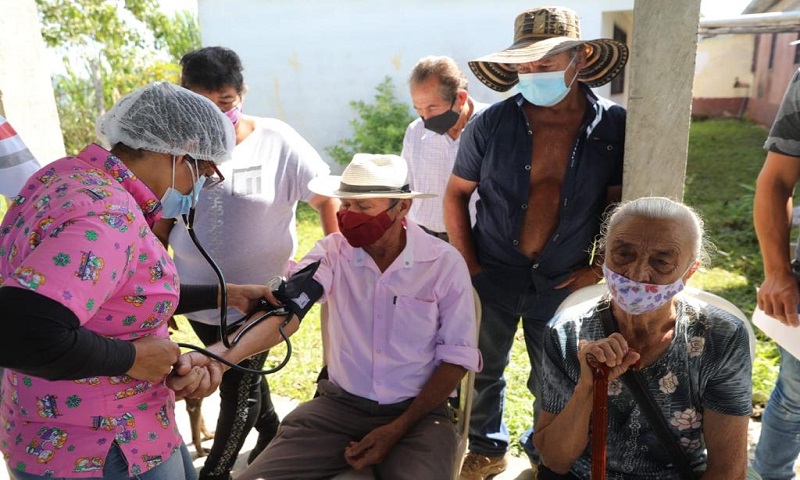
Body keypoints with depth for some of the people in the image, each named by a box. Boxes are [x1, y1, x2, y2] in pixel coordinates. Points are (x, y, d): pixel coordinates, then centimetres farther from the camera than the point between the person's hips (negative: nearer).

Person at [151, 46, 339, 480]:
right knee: (242, 376, 23)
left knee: (238, 392, 7)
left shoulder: (276, 140, -13)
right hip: (197, 292, 4)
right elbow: (162, 219, 6)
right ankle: (272, 432, 50)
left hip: (257, 295, -4)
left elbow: (326, 199, -11)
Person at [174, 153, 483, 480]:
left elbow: (457, 357, -5)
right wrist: (223, 353, -41)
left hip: (419, 412, -1)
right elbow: (284, 309, -21)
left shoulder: (445, 263, -10)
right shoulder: (333, 251, -7)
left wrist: (397, 429, -10)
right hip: (340, 403, 2)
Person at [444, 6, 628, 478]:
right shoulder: (490, 124, -11)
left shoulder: (614, 127, -9)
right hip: (493, 275, 0)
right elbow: (457, 193, 0)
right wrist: (468, 264, -4)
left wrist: (600, 268, -4)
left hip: (563, 281, 0)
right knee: (482, 371, 17)